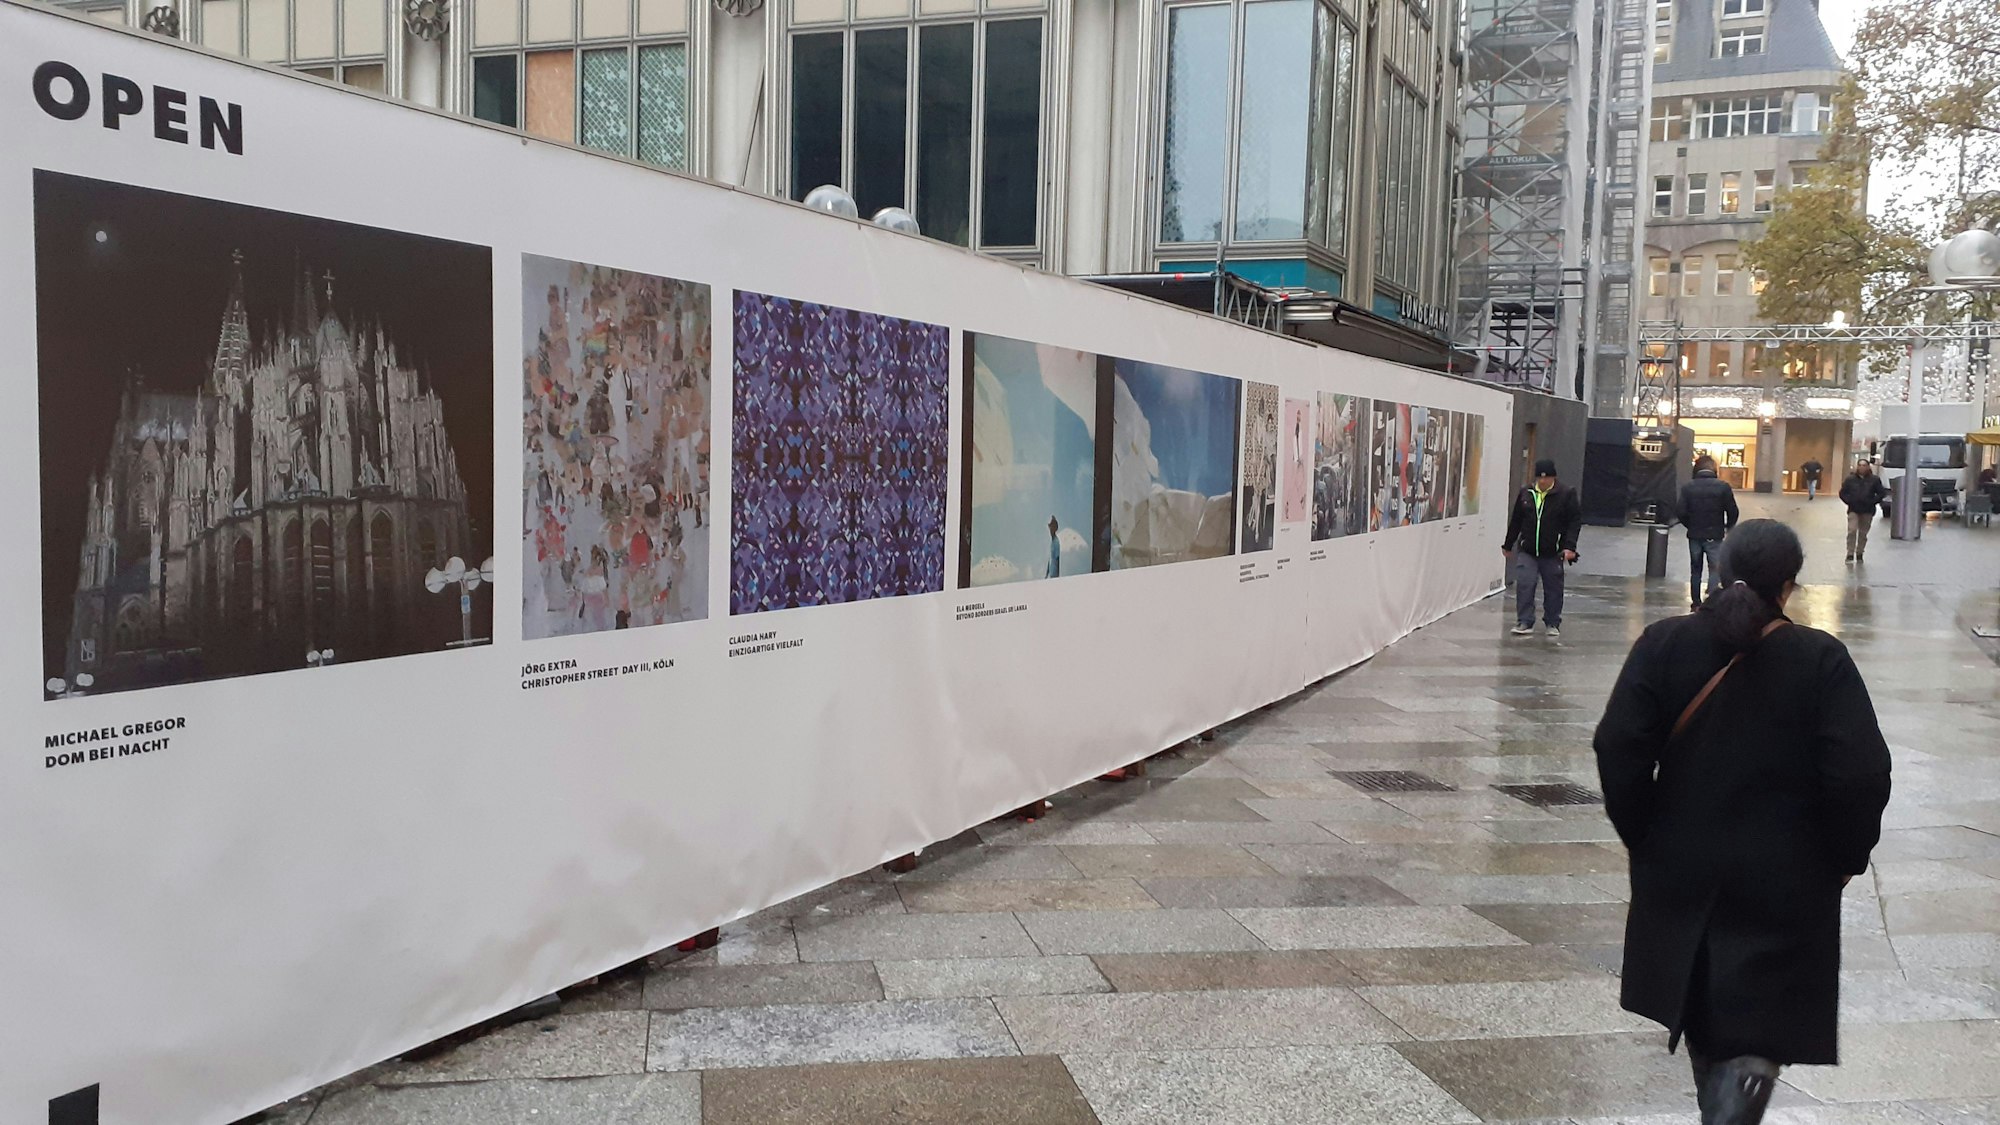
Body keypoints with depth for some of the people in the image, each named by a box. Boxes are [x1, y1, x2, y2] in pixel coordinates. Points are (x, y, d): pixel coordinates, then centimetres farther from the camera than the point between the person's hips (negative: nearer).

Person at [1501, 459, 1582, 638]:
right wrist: (1508, 544, 17)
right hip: (1526, 551, 2)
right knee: (1524, 585, -9)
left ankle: (1553, 624, 22)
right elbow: (1515, 521, 13)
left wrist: (1569, 546, -17)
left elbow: (1575, 521, -6)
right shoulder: (1526, 494, 4)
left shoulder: (1566, 495, -5)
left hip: (1552, 553, -2)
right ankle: (1525, 622, -2)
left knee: (1553, 589, 8)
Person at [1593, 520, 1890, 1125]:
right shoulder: (1822, 659, -11)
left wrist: (1641, 835, 3)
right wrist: (1847, 857, 2)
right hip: (1785, 881, -3)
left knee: (1701, 1003, 22)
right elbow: (1862, 774, -14)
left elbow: (1619, 748, -10)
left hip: (1681, 866, 3)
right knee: (1761, 1025, 6)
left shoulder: (1664, 643, -6)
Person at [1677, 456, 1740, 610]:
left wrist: (1690, 525, 9)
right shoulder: (1723, 486, -8)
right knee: (1715, 570, 2)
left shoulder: (1688, 487, -5)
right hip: (1715, 535, -2)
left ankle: (1696, 603, 16)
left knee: (1695, 570, 13)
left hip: (1694, 534, 2)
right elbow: (1732, 511, -7)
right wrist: (1728, 527, 11)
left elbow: (1681, 512, -9)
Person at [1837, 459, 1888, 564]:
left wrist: (1872, 502, -8)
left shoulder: (1874, 480, 2)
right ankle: (1850, 554, -11)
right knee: (1852, 530, -15)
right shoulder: (1850, 479, 2)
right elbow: (1843, 493, 7)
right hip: (1853, 510, -1)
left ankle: (1860, 554, 21)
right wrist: (1849, 501, -6)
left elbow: (1881, 493, 4)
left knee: (1863, 533, 8)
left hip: (1868, 511, 1)